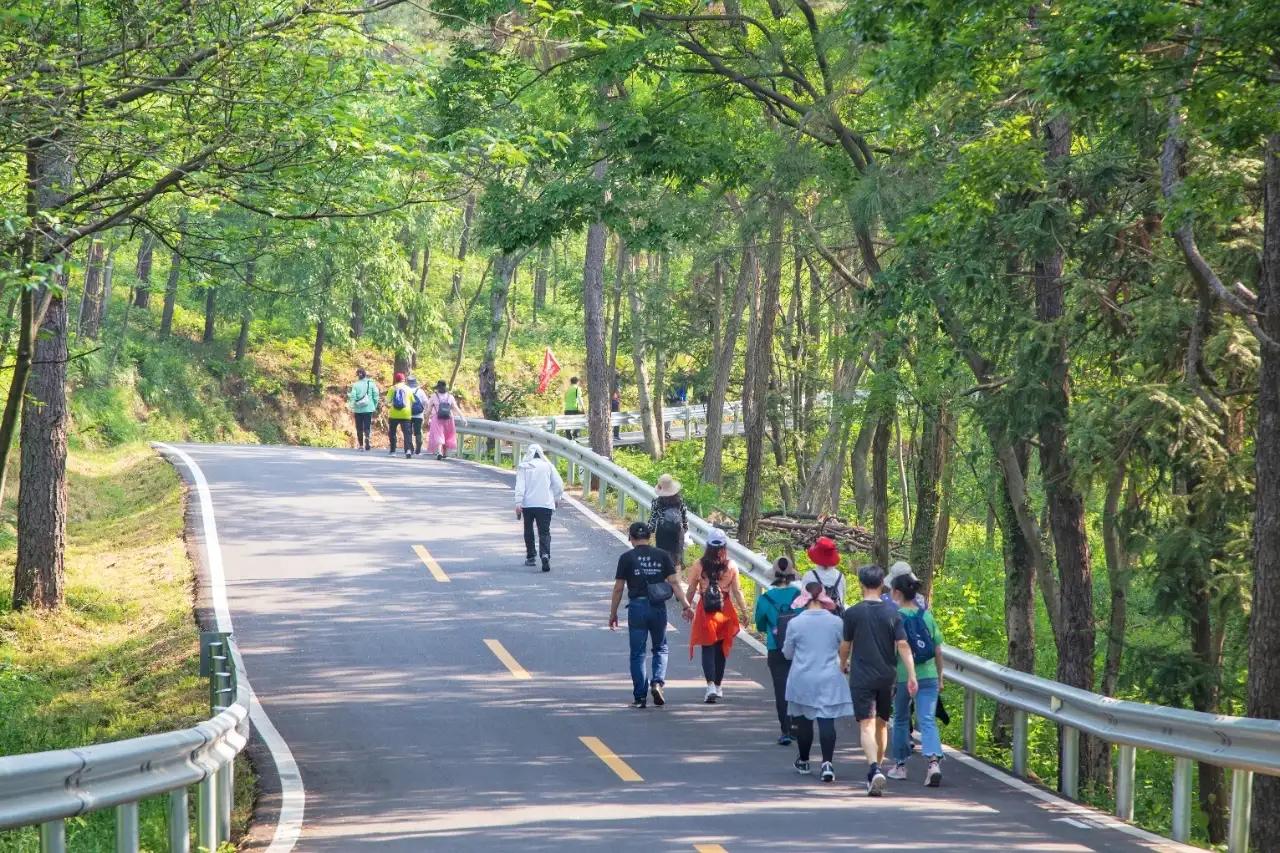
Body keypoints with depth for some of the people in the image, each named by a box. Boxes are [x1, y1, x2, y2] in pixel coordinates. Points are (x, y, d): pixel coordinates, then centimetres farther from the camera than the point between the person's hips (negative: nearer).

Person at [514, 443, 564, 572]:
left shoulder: (523, 467, 2)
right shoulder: (548, 466, 5)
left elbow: (520, 485, -8)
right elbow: (559, 484, 5)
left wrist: (518, 502, -11)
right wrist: (556, 498, 20)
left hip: (528, 504, 0)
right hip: (545, 504, 0)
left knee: (528, 530, 18)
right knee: (544, 532, -4)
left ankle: (530, 557, 22)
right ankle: (545, 555, -27)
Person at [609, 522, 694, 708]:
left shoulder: (627, 558, -2)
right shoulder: (661, 556, 4)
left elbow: (618, 589, -2)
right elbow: (674, 582, -2)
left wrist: (613, 614, 6)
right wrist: (685, 605, -2)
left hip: (637, 607, -2)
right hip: (658, 607, 2)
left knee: (638, 653, 5)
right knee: (660, 648, 17)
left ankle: (640, 697, 5)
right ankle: (657, 682, -5)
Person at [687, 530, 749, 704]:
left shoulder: (699, 565, -7)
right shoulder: (731, 566, -7)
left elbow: (691, 589, 0)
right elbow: (736, 591, -4)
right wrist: (744, 610, 5)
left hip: (705, 611, -1)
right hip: (725, 609, 1)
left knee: (708, 649, 1)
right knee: (721, 649, 16)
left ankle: (711, 685, -18)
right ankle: (718, 686, 25)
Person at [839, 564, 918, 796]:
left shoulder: (852, 613, -6)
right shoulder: (892, 612, 0)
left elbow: (845, 645, 4)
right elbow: (903, 645, -6)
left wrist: (843, 664, 24)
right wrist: (911, 676, -6)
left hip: (861, 678, -3)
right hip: (886, 676, 3)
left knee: (867, 725, -9)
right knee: (881, 724, 18)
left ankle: (874, 769, -30)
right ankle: (875, 770, 30)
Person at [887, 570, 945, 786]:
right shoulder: (927, 616, 3)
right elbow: (938, 650, 7)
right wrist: (940, 678, 17)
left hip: (902, 676, -2)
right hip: (928, 676, 2)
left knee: (901, 720, 17)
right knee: (928, 720, -2)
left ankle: (900, 764, 27)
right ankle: (934, 760, -23)